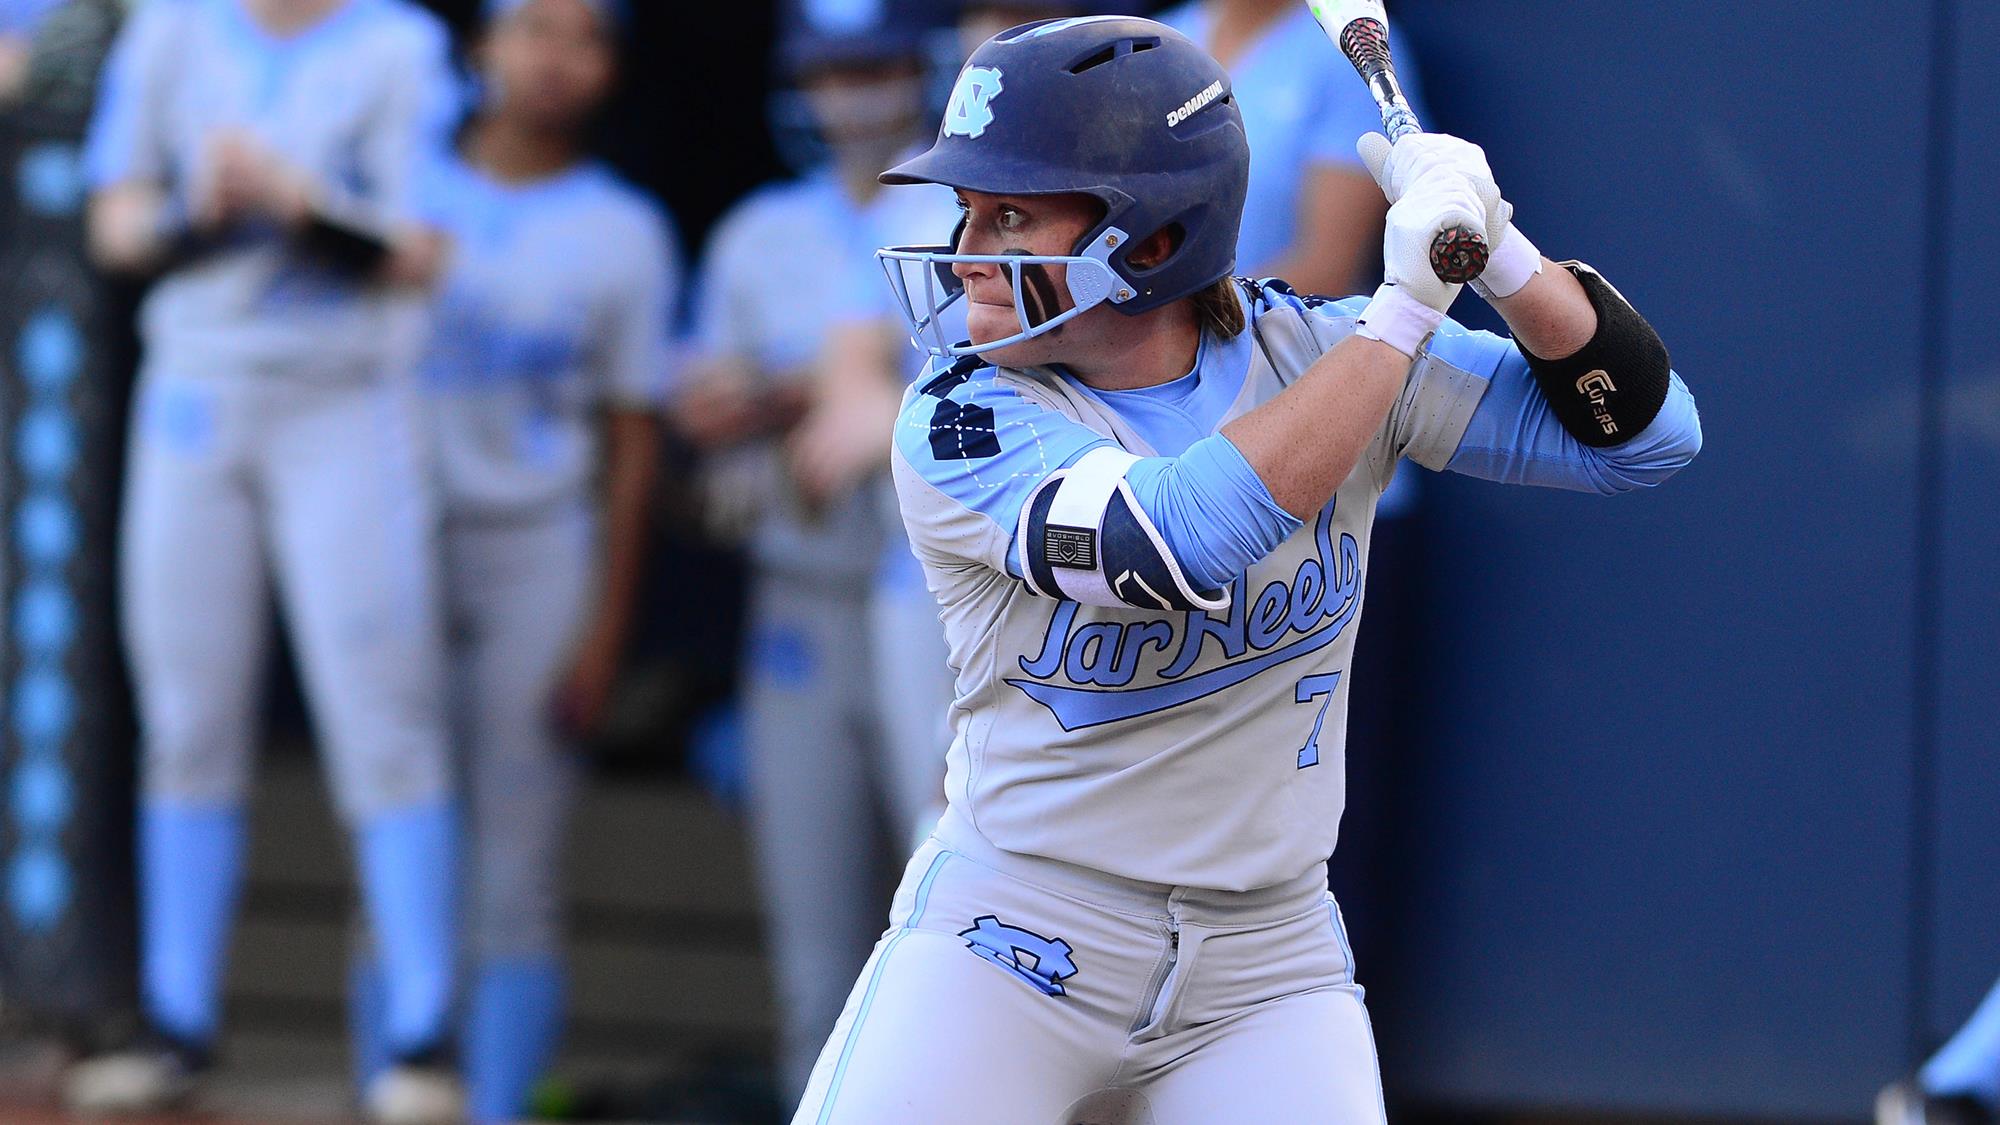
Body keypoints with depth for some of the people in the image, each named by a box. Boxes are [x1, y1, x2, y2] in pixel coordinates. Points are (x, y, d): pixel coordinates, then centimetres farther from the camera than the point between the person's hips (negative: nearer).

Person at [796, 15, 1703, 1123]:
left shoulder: (1310, 348, -2)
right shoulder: (960, 421, -13)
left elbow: (1643, 433, -2)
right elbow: (1182, 547, -31)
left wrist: (1503, 261, -19)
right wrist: (1404, 311, -28)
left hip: (1262, 974, 2)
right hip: (1013, 941, -2)